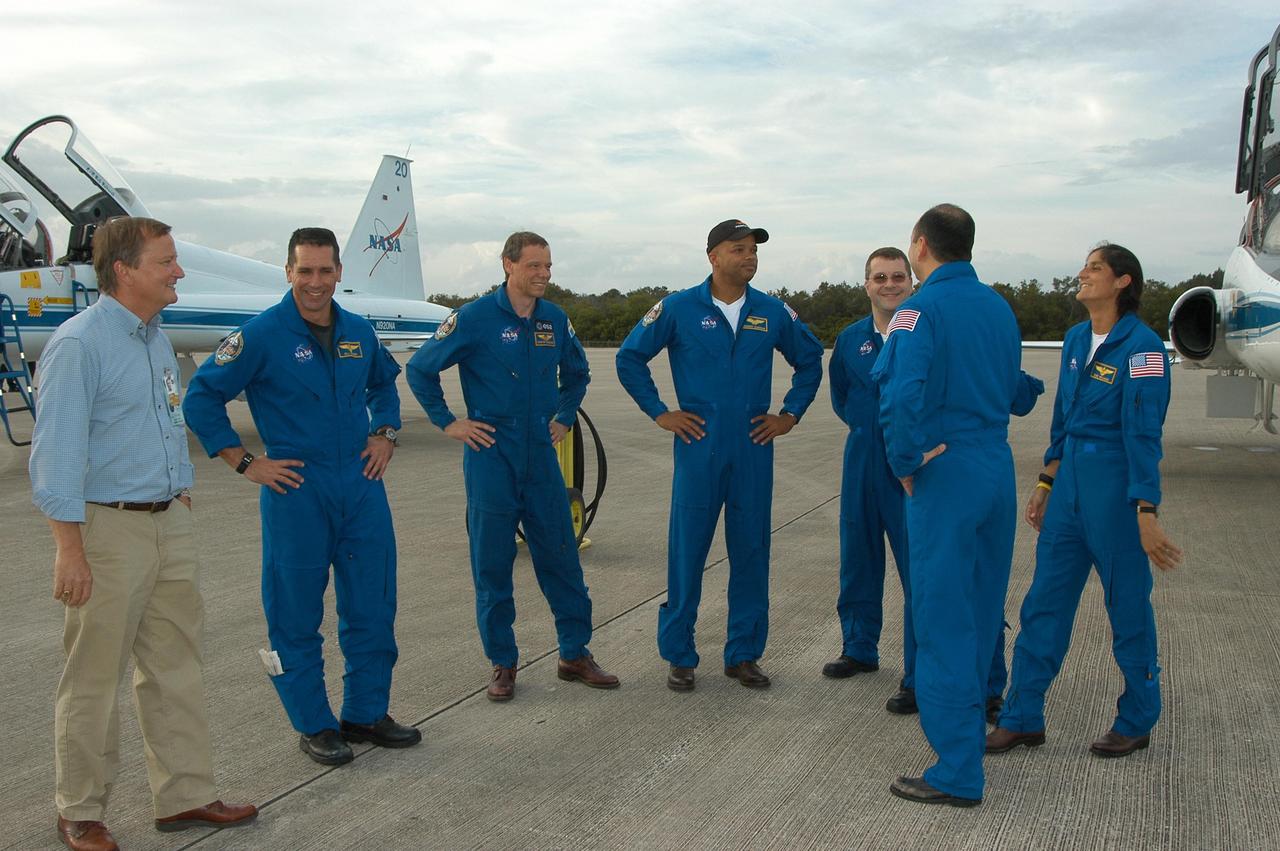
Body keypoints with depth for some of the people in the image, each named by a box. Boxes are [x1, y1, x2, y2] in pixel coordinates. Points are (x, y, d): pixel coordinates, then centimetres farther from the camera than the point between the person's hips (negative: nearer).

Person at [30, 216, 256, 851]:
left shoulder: (157, 339, 11)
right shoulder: (78, 345, -14)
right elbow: (56, 453, -17)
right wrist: (70, 549, -20)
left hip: (170, 525, 8)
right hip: (108, 529, -8)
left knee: (176, 667, 13)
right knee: (93, 679, 5)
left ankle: (184, 795, 25)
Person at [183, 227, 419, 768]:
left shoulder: (359, 332, 7)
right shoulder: (262, 334, -9)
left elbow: (385, 382, 27)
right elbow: (200, 397, -7)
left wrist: (384, 434, 11)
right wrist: (245, 463, -8)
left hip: (361, 485, 5)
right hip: (296, 490, -5)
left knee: (373, 606, 10)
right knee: (296, 614, 4)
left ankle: (367, 713, 25)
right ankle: (314, 725, 19)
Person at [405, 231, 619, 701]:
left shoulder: (555, 320, 6)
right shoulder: (474, 318, -8)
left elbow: (577, 373, 25)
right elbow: (420, 368, -1)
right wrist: (448, 422, -2)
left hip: (542, 456, 4)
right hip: (491, 458, -4)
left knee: (561, 556, 6)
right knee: (492, 563, 4)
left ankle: (575, 654, 19)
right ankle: (502, 663, 16)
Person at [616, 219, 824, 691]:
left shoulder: (772, 312, 5)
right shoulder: (679, 308, -2)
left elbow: (810, 359, 19)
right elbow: (630, 356, 4)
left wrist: (790, 414, 11)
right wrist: (659, 413, 1)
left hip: (754, 450, 3)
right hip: (699, 448, -2)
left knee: (750, 551, 7)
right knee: (687, 550, 1)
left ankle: (744, 654, 20)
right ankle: (679, 656, 14)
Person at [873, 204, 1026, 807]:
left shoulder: (923, 309, -14)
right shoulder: (1000, 307, 10)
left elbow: (901, 395, -25)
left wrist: (905, 465, -13)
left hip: (946, 471, -8)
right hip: (997, 467, 8)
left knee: (943, 617, -2)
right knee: (981, 605, 20)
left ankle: (958, 772, 4)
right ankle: (969, 712, 38)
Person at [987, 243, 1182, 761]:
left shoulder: (1141, 345, -13)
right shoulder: (1076, 339, 9)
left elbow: (1143, 434, -17)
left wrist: (1146, 514, -19)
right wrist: (1046, 484, 18)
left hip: (1117, 487, -7)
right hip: (1069, 484, 7)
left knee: (1128, 606, 7)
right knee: (1044, 602, 8)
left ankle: (1136, 722, 24)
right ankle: (1023, 719, 17)